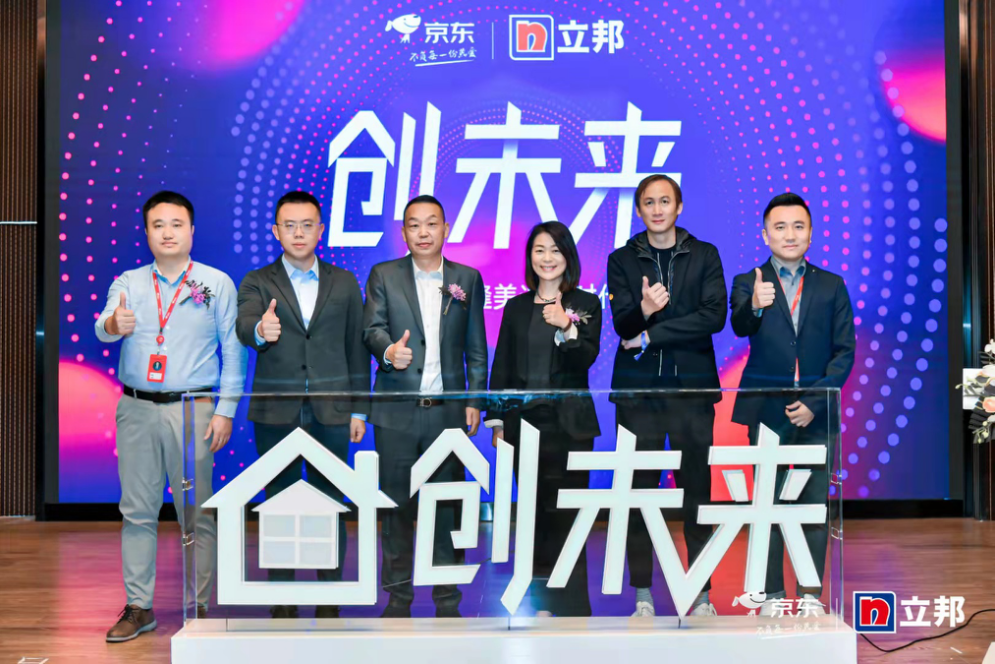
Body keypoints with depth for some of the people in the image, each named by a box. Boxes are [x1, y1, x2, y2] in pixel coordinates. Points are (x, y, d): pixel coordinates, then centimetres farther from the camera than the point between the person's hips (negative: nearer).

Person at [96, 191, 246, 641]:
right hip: (137, 409, 3)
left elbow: (233, 351, 1)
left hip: (193, 409, -2)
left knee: (197, 512, 0)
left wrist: (225, 411, -6)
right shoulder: (129, 283, 10)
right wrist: (115, 324, -30)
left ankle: (199, 608, 10)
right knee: (137, 510, 6)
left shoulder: (217, 284, 3)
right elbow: (103, 329, -6)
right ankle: (138, 608, 15)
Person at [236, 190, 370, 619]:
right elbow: (244, 326, -15)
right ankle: (282, 600, 17)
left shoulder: (344, 283, 10)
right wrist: (260, 330, -40)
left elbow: (356, 348, 9)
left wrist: (359, 410, 5)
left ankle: (329, 600, 16)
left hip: (331, 413, 1)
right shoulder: (257, 283, 5)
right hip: (275, 412, -1)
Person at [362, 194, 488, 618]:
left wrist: (475, 400, 3)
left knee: (448, 505, 5)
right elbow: (372, 328, -4)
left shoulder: (468, 279, 10)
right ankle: (398, 595, 17)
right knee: (396, 504, 5)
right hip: (396, 411, 0)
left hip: (448, 409, 1)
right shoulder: (383, 276, 7)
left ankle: (448, 598, 16)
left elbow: (476, 348, 9)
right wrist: (388, 350, -26)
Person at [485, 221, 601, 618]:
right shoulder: (516, 308, 10)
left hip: (568, 424, -3)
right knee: (534, 510, 7)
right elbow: (501, 367, 10)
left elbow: (586, 359, -8)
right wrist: (496, 421, 6)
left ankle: (570, 603, 4)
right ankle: (541, 600, 16)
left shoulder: (587, 304, 3)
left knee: (566, 511, -4)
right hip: (523, 422, 3)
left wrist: (566, 328, -25)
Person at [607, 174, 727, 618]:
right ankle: (642, 593, 10)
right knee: (639, 490, 1)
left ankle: (701, 592, 10)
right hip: (638, 390, 0)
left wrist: (649, 335, -9)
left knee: (697, 489, 0)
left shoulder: (704, 256, 10)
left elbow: (715, 315, -5)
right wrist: (643, 308, -25)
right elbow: (622, 324, -2)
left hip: (692, 387, 0)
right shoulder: (622, 260, 10)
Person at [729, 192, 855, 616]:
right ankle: (772, 594, 13)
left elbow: (845, 350, 3)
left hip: (816, 411, 1)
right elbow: (740, 327, -16)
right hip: (767, 410, -1)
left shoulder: (831, 286, 9)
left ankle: (811, 593, 16)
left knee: (815, 504, 5)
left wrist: (814, 401, -9)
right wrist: (754, 306, -40)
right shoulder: (748, 283, 5)